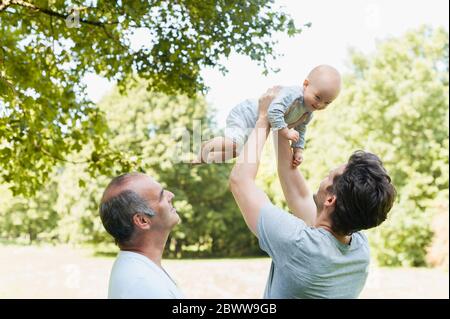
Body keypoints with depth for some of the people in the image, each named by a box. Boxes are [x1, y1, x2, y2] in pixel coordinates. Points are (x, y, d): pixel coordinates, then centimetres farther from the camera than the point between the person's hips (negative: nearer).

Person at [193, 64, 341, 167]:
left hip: (253, 128, 10)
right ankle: (204, 150, -9)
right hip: (243, 115, -10)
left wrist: (298, 151, -3)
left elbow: (300, 132, 10)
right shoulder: (292, 93, -32)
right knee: (234, 145, -34)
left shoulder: (308, 114, -3)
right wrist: (286, 132, -35)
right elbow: (274, 111, -42)